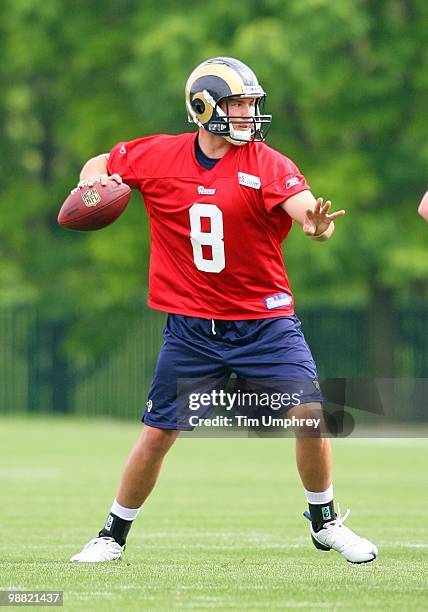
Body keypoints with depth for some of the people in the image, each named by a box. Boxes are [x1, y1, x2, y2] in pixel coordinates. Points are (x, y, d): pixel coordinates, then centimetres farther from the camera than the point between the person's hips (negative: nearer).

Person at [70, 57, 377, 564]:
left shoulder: (268, 165, -8)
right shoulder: (157, 156, -2)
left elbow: (304, 208, -25)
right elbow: (101, 164, 15)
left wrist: (317, 223, -49)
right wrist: (92, 183, -8)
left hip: (264, 321, -1)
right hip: (191, 326, 1)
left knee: (310, 412, -13)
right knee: (157, 435, 2)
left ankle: (325, 522, 9)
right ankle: (113, 535, 22)